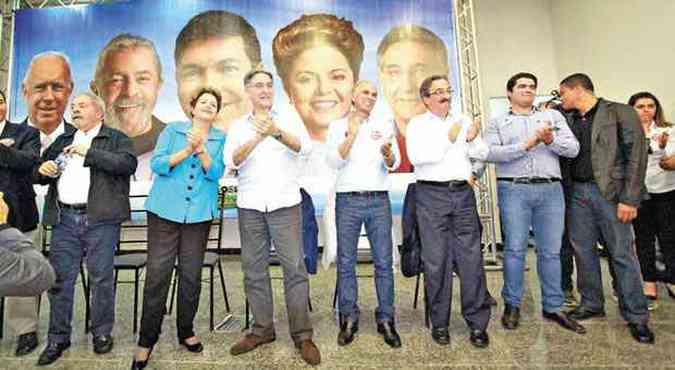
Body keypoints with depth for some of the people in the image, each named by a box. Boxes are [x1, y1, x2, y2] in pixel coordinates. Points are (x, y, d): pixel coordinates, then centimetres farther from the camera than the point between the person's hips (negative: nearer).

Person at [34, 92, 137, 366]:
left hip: (100, 219, -5)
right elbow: (38, 174, 25)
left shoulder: (117, 138, 5)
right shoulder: (62, 141, 22)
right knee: (60, 279, 8)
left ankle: (102, 333, 18)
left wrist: (88, 152, -14)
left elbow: (128, 163, -14)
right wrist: (42, 170, 2)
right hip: (64, 219, 5)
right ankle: (58, 338, 22)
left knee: (101, 278, 3)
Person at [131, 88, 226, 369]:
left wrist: (201, 149, -20)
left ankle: (186, 331, 25)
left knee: (191, 275, 7)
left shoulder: (221, 139, 8)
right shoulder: (172, 130, 8)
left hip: (199, 215, 1)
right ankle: (147, 339, 11)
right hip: (164, 211, -1)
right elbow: (157, 164, -4)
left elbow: (216, 173, -6)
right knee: (157, 274, -2)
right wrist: (186, 151, -14)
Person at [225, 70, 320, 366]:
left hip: (285, 204, -2)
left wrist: (276, 131, -30)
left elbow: (304, 147, -12)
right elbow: (232, 161, -5)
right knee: (254, 269, 8)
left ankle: (302, 334, 9)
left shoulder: (289, 120, 6)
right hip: (250, 207, 2)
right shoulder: (237, 127, 10)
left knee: (294, 268, -2)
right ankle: (262, 329, 23)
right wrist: (257, 137, -22)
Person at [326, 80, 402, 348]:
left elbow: (394, 164, 2)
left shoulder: (385, 126, 12)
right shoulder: (338, 126, 8)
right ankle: (348, 320, 16)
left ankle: (386, 321, 14)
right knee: (346, 263, 3)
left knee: (384, 262, 2)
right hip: (348, 200, -1)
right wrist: (352, 135, -16)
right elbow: (335, 162, -5)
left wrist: (387, 153, -21)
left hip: (379, 200, 1)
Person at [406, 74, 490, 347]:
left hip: (463, 192, 3)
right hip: (432, 194, -3)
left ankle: (477, 322, 12)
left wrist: (472, 140, -5)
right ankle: (439, 323, 14)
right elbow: (417, 157, -10)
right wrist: (448, 139, -9)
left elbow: (483, 154, 14)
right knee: (436, 261, 1)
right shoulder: (417, 124, 6)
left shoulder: (463, 121, 18)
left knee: (471, 258, 0)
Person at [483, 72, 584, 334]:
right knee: (515, 249, 0)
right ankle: (512, 305, 14)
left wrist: (551, 140, -11)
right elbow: (491, 153, -7)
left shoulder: (553, 116, 17)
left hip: (550, 189, 2)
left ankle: (553, 307, 19)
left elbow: (573, 149, 7)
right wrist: (525, 145, -14)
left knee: (550, 251, 6)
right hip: (513, 189, -2)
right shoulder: (497, 123, 11)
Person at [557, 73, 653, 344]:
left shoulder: (620, 113, -3)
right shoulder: (571, 121, 13)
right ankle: (591, 304, 25)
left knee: (622, 254, 0)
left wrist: (629, 199, -14)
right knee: (583, 250, 10)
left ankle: (636, 316, 15)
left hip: (610, 192, -5)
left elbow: (636, 155, -9)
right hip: (578, 192, 5)